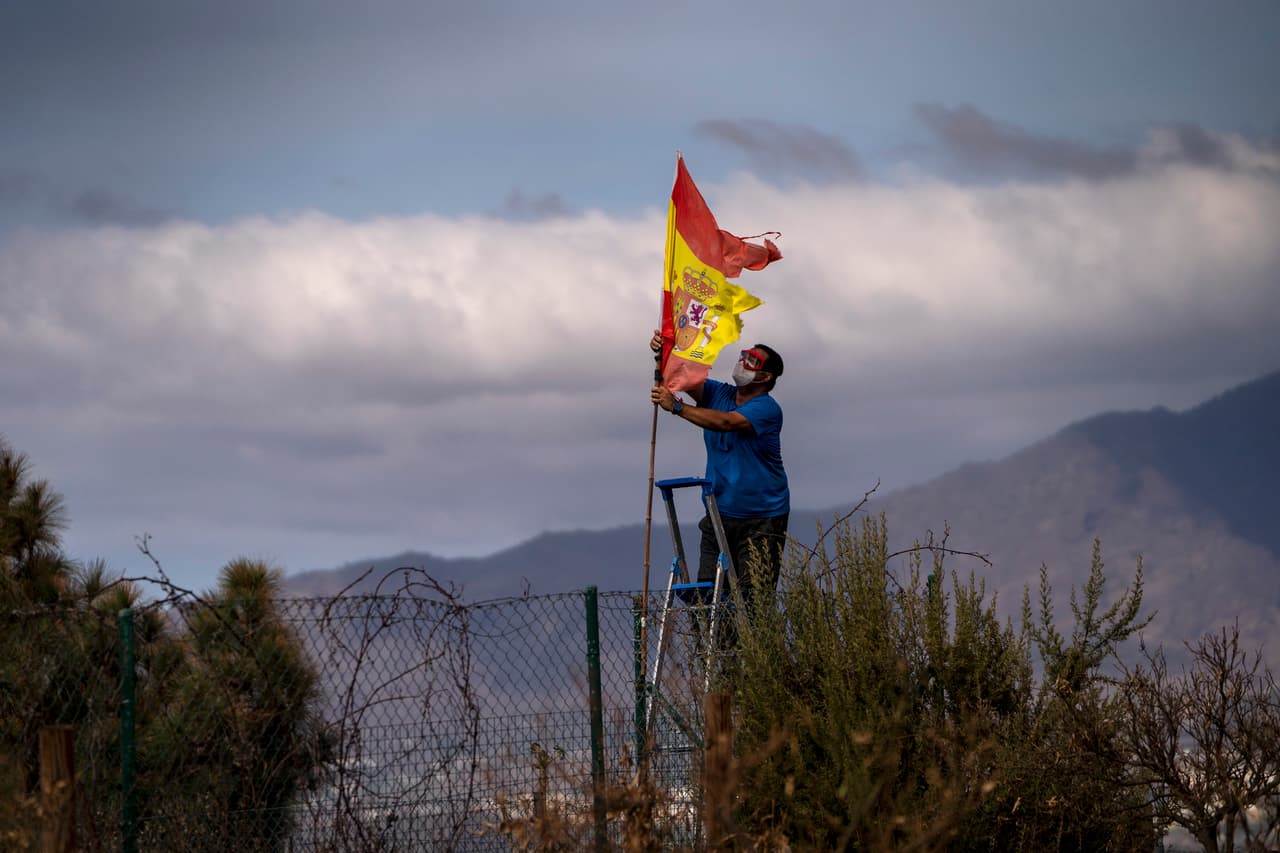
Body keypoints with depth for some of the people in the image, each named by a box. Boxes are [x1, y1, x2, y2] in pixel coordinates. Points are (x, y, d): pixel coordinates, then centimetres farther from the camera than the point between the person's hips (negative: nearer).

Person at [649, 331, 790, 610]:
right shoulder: (720, 394, 10)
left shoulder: (767, 409, -11)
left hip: (762, 520, -6)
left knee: (754, 596, -13)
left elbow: (725, 422, -25)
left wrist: (676, 406, -27)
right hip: (720, 514, 6)